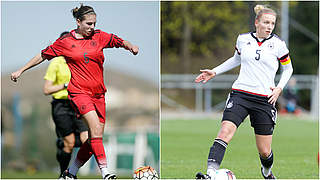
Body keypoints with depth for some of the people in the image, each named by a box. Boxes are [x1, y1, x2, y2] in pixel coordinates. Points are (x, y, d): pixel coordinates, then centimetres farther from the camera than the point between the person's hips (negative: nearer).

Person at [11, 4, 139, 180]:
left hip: (98, 93, 5)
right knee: (95, 128, -23)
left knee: (95, 137, 2)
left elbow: (120, 41, 10)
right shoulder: (65, 42, 1)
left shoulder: (99, 36, 8)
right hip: (78, 91, -5)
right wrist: (21, 70, 14)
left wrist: (130, 46, -13)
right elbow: (43, 55, 11)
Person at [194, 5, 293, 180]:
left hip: (265, 99, -1)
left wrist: (279, 88, -1)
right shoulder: (243, 39, 6)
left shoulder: (278, 44, 1)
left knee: (264, 151, 3)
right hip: (240, 94, 1)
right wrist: (214, 72, 20)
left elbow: (288, 68, 14)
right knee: (225, 132, -24)